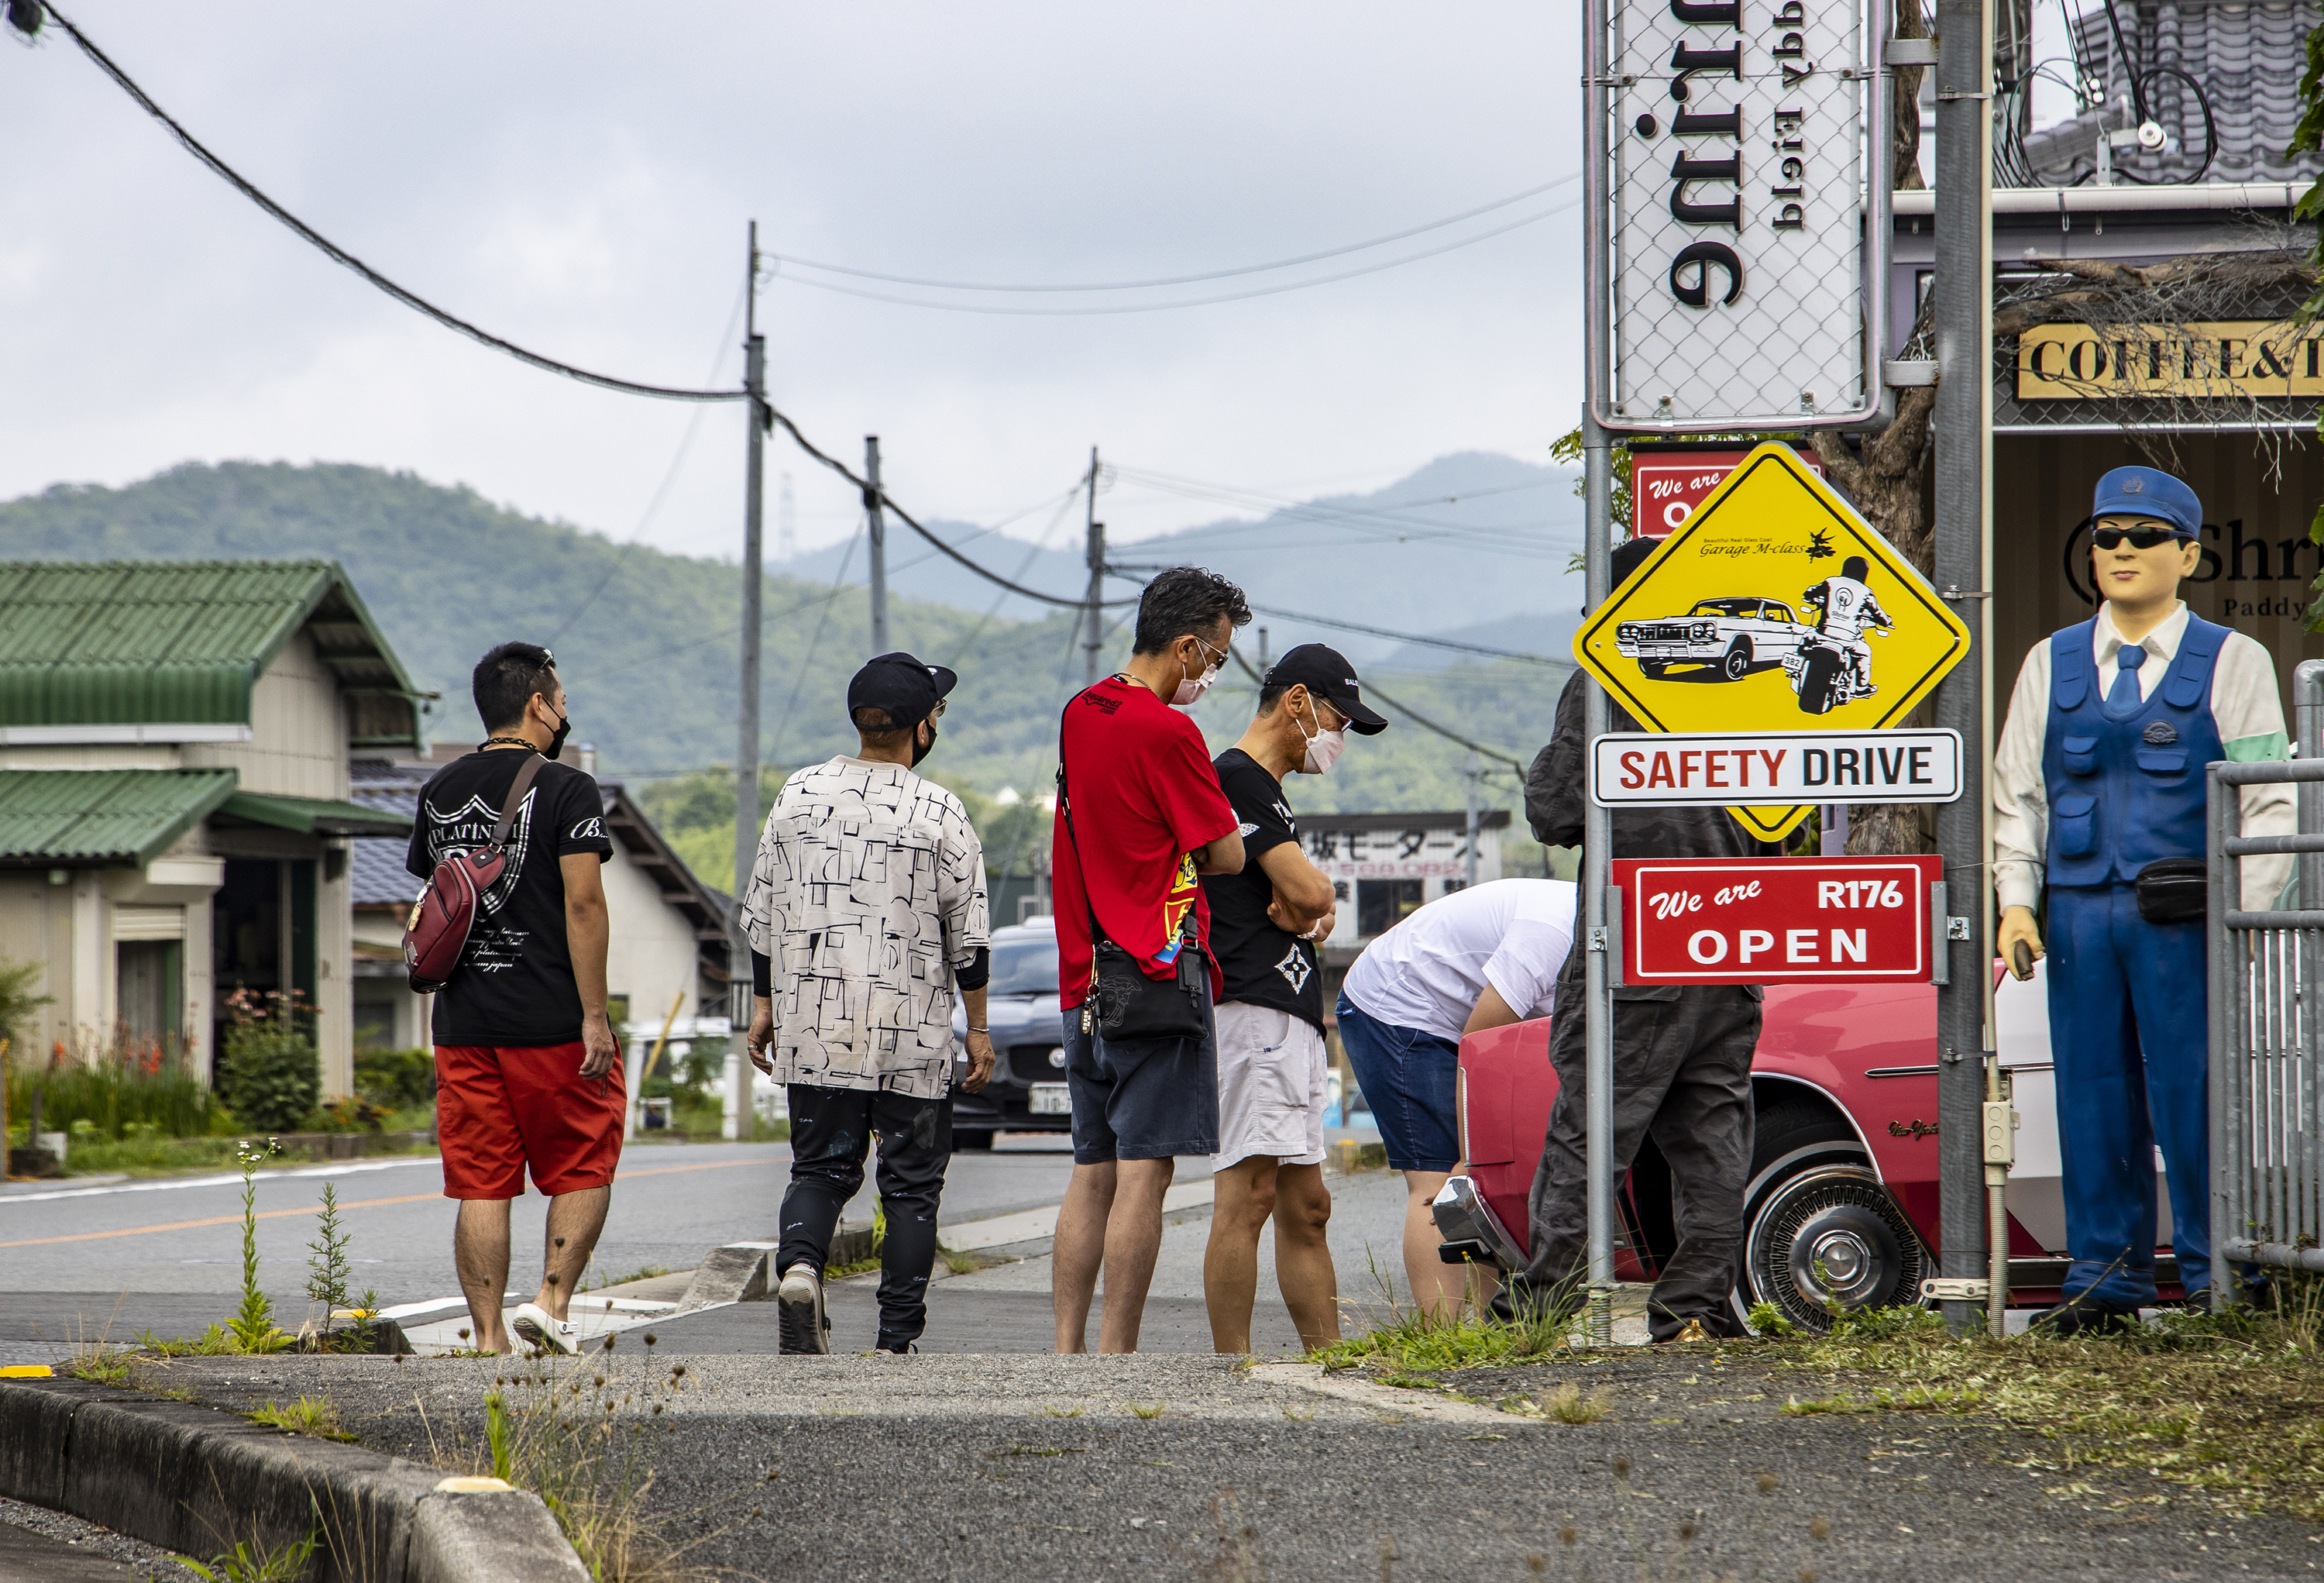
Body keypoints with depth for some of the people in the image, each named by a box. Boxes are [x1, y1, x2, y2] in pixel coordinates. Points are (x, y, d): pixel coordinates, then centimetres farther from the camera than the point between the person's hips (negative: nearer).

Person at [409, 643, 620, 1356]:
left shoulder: (439, 792, 11)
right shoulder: (566, 790, -8)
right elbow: (583, 904, -15)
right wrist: (595, 1016, -14)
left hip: (464, 1023, 5)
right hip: (554, 1021, -5)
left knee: (480, 1183, 6)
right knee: (582, 1169, 9)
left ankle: (488, 1335, 4)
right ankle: (552, 1299, -5)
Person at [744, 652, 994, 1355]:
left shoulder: (799, 794, 4)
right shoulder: (940, 812, -6)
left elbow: (762, 913, 8)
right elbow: (968, 934, -4)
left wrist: (764, 1004, 17)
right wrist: (978, 1028, 5)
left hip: (812, 1031, 3)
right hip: (912, 1033, -3)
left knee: (820, 1166, 12)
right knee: (911, 1183, 6)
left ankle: (798, 1265, -17)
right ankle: (896, 1340, 3)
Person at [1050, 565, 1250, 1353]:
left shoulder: (1081, 713, 13)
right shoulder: (1168, 733, -13)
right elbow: (1227, 855, -7)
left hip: (1083, 978, 8)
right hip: (1159, 975, -8)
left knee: (1092, 1173, 11)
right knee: (1143, 1171, -7)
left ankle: (1065, 1355, 8)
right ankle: (1116, 1359, -9)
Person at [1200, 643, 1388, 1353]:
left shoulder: (1266, 789, 25)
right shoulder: (1236, 778, -9)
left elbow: (1312, 898, 23)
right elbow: (1309, 893, -17)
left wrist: (1309, 910, 0)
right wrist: (1307, 907, 6)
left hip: (1293, 1023, 11)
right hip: (1253, 1010, -11)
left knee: (1306, 1208, 11)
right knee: (1247, 1195, -13)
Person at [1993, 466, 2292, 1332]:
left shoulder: (2231, 663, 5)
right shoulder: (2052, 664, 14)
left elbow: (2269, 800, 3)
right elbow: (2017, 793, 16)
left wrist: (2239, 911, -7)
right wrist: (2016, 902, 4)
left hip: (2184, 919, -3)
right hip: (2078, 910, 3)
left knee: (2193, 1096, -6)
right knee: (2093, 1096, 4)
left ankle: (2218, 1278, 2)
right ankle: (2104, 1278, 11)